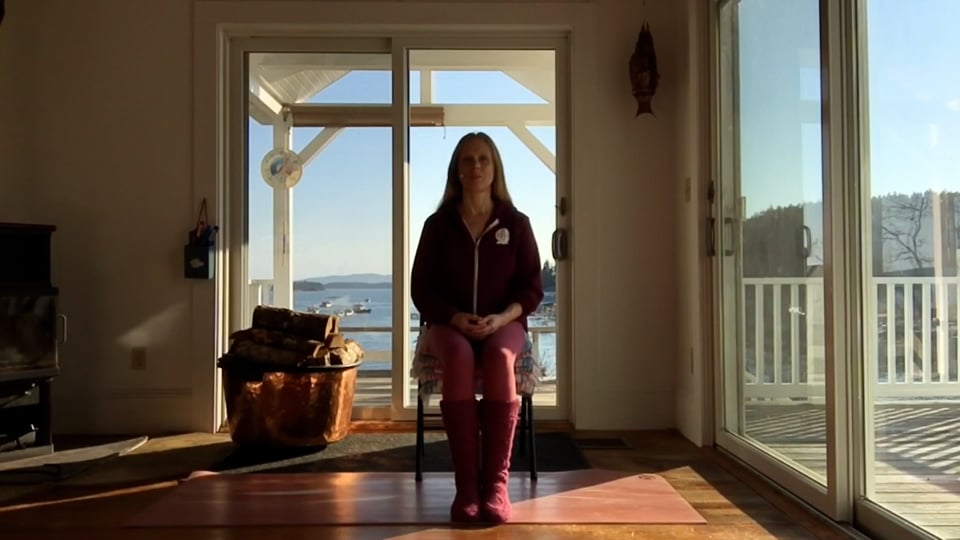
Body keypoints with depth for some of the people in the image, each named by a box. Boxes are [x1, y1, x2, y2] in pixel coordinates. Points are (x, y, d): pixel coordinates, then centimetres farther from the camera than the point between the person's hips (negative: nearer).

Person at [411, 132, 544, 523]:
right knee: (458, 357, -36)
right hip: (448, 323, 0)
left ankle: (496, 482, -32)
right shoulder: (438, 224, 3)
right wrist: (455, 317, -16)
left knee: (499, 357, -36)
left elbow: (532, 287, 3)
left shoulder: (516, 223, 4)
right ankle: (466, 483, -33)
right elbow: (421, 287, 2)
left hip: (503, 324, 0)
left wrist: (501, 318, -17)